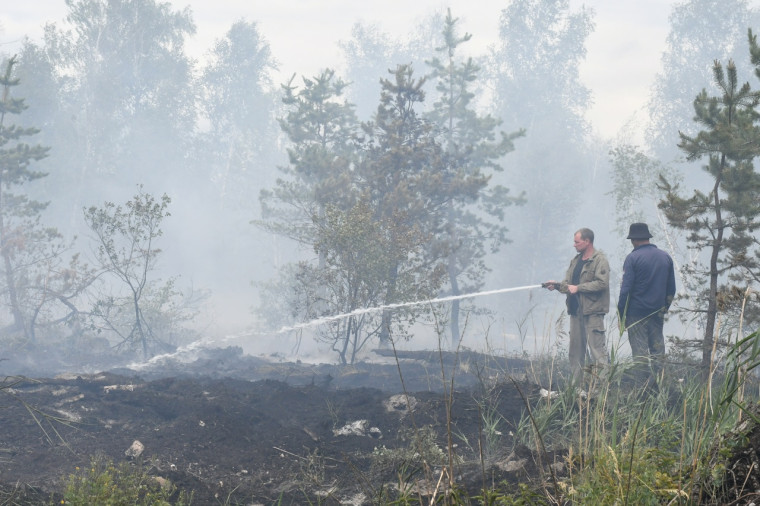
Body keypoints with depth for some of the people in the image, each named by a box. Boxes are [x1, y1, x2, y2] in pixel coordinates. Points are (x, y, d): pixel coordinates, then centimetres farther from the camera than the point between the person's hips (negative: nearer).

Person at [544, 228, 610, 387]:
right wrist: (557, 285, -2)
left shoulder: (600, 260, -7)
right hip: (576, 310, 8)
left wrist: (578, 288, -16)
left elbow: (602, 283, -18)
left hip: (593, 310, -8)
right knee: (575, 350, 11)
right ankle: (576, 385, 18)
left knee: (597, 348, -11)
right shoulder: (575, 261, 18)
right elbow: (568, 283, 19)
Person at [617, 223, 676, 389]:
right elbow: (671, 289, 13)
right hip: (658, 313, 5)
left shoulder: (633, 258, -10)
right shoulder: (665, 257, 9)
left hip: (637, 313, -5)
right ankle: (656, 385, 9)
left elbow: (626, 289, -13)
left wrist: (621, 315, -8)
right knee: (657, 349, 11)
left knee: (640, 351, -1)